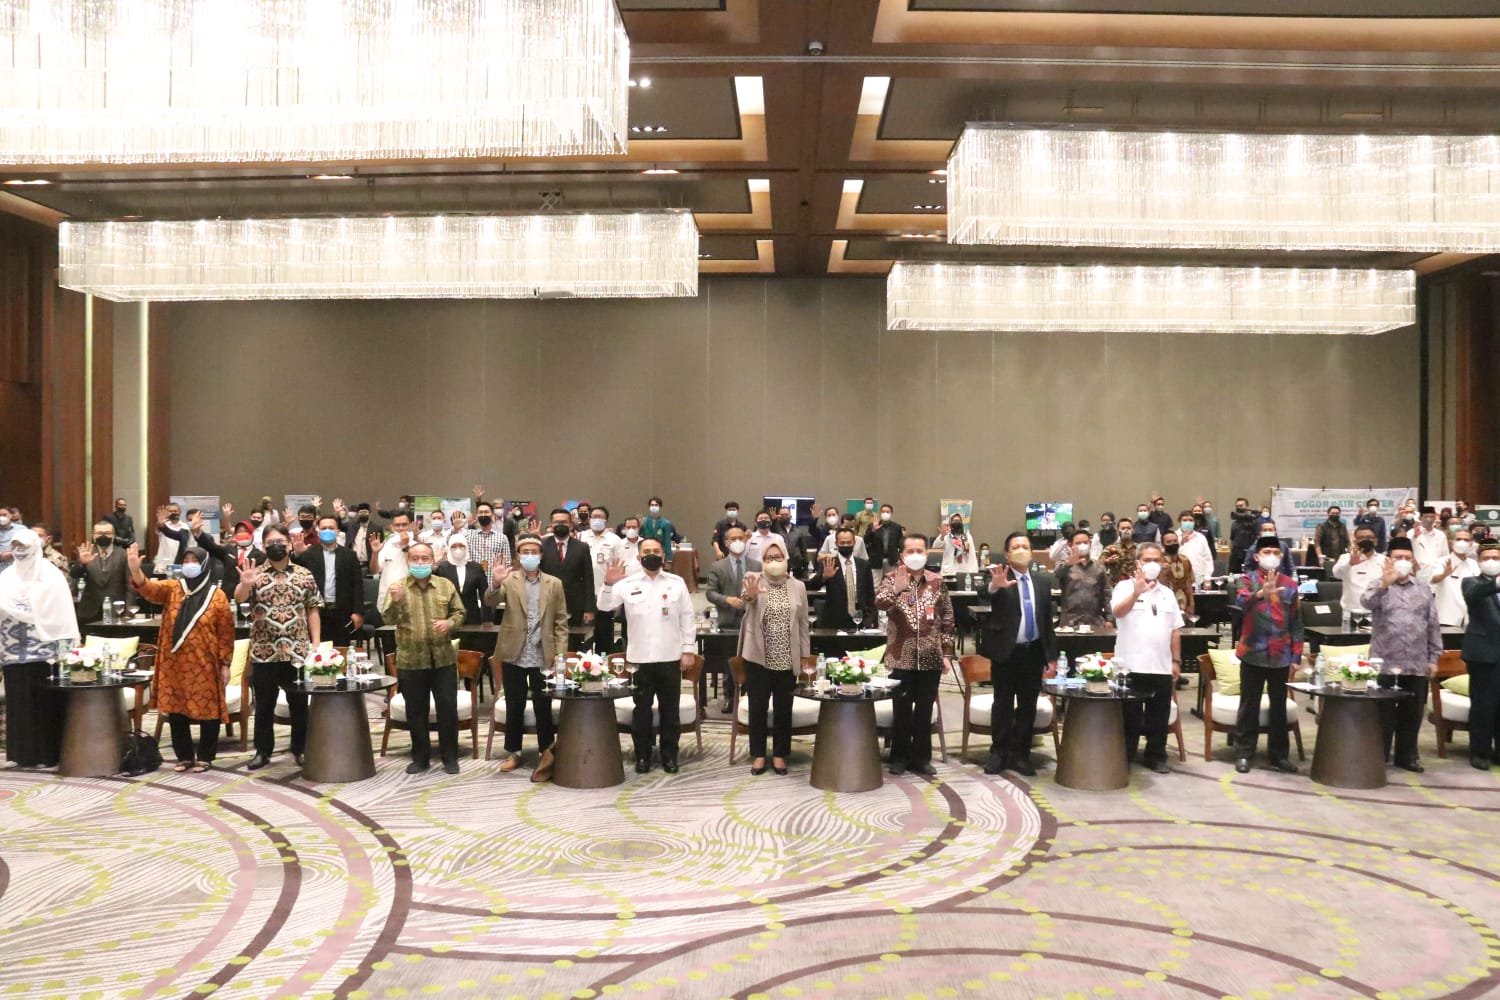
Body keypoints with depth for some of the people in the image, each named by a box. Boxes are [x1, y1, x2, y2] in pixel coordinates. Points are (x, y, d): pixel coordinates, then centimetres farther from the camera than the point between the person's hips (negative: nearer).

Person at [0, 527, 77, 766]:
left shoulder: (50, 574, -3)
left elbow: (60, 612, -8)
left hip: (43, 648, -4)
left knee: (44, 701, -1)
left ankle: (45, 753, 5)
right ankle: (23, 752, 14)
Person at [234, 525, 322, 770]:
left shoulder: (304, 575, 4)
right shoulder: (255, 574, 1)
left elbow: (312, 611, 7)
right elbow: (239, 598, -15)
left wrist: (315, 644, 1)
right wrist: (245, 584, -37)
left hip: (297, 652, 0)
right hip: (264, 653, 0)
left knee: (299, 703, 7)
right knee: (264, 704, 9)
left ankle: (300, 749, 18)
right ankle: (263, 751, 20)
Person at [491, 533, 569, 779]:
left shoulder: (554, 583, 5)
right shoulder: (509, 580, 2)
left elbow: (561, 621, 6)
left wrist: (560, 652, -3)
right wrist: (496, 584, -37)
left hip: (543, 656, 0)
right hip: (514, 655, 0)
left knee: (543, 706, 4)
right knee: (514, 706, 9)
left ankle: (546, 754, 14)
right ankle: (513, 752, 21)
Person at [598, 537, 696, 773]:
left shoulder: (677, 583, 3)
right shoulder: (628, 583, 1)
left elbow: (686, 618, 4)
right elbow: (604, 606, -4)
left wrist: (689, 649, 0)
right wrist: (609, 584, -22)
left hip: (670, 656, 0)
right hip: (639, 657, 0)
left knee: (669, 709, 8)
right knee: (642, 709, 8)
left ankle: (669, 756, 19)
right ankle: (642, 756, 18)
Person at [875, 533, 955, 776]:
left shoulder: (937, 581, 6)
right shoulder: (892, 578, 0)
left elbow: (947, 619, 9)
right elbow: (879, 603, -19)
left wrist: (947, 652, 6)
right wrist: (896, 588, -35)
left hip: (931, 657, 2)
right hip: (902, 657, -2)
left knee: (925, 710, 9)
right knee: (901, 709, 5)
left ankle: (921, 757, 19)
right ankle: (900, 757, 16)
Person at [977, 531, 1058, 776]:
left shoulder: (1043, 580, 6)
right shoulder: (999, 578, -7)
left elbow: (1048, 619, 10)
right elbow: (982, 597, -28)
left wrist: (1052, 656, 8)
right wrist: (994, 586, -52)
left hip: (1033, 652, 4)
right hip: (1006, 652, -4)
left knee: (1027, 706, 9)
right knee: (1003, 704, 6)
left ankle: (1020, 755, 19)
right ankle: (998, 753, 16)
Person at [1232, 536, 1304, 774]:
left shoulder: (1290, 584, 6)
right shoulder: (1249, 580, -2)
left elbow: (1296, 623, 8)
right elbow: (1240, 602, -25)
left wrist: (1296, 655, 3)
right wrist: (1261, 593, -44)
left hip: (1281, 656, 3)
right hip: (1253, 653, -3)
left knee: (1279, 706, 11)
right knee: (1249, 705, 4)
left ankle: (1278, 754, 20)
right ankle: (1243, 753, 10)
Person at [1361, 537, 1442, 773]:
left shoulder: (1424, 589, 11)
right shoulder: (1380, 586, 0)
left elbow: (1433, 626, 14)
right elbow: (1367, 602, -23)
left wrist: (1434, 657, 9)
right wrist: (1384, 584, -40)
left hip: (1417, 664, 4)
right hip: (1385, 663, -4)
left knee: (1412, 713, 10)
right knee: (1383, 714, 2)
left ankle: (1407, 755, 22)